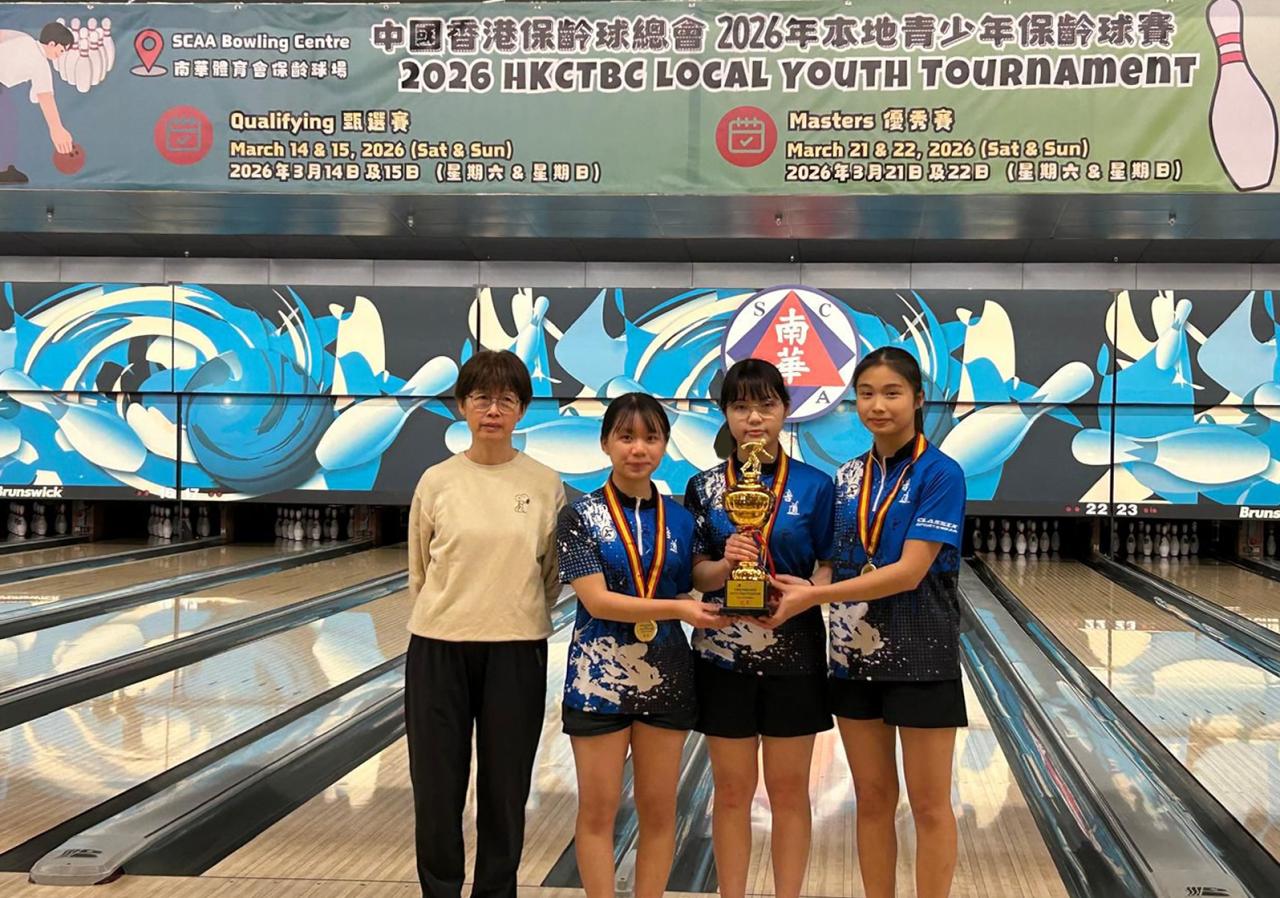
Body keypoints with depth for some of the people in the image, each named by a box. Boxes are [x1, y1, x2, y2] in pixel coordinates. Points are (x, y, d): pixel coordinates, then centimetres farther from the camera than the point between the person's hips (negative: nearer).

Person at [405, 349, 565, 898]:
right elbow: (418, 571, 9)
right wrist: (447, 619, 11)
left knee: (505, 789, 8)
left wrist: (519, 620, 9)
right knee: (436, 786, 6)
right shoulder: (436, 482, -1)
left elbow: (553, 574, 7)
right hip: (439, 649, 1)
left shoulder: (546, 486, -2)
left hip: (516, 652, 0)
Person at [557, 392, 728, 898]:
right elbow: (597, 601, -17)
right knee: (598, 811, 4)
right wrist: (676, 608, -24)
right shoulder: (581, 517, -7)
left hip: (665, 678, 3)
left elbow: (695, 592, 9)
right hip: (600, 677, -3)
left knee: (658, 811, 9)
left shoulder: (681, 520, 5)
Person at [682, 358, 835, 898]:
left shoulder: (815, 486, -2)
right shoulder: (704, 487, 1)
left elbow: (832, 568, -1)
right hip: (723, 654, 1)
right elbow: (694, 574, 0)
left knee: (789, 789, 7)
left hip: (793, 655, -1)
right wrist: (725, 564, -20)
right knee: (732, 790, 8)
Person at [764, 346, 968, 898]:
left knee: (928, 805, 4)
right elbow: (841, 565, 11)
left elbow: (909, 572, -19)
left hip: (919, 656, -5)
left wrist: (814, 597, -22)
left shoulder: (939, 475, -11)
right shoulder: (848, 477, 7)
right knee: (873, 799, 12)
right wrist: (806, 587, -11)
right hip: (855, 654, 5)